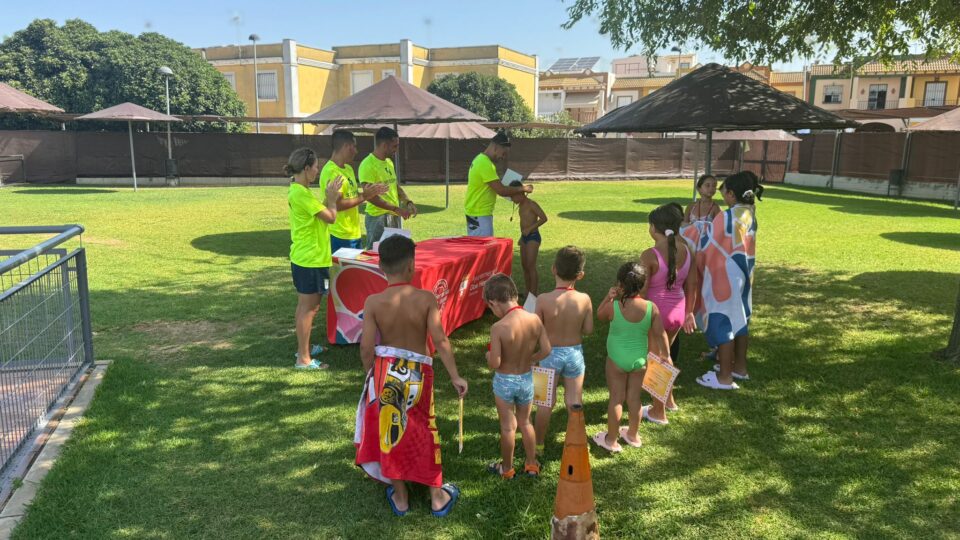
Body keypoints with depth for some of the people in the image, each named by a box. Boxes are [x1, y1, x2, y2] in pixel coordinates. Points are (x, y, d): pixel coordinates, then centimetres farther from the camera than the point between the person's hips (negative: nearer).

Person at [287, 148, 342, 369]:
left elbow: (319, 213, 16)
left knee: (306, 305, 20)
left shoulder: (298, 190, 12)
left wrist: (329, 198, 9)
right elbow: (330, 218, -17)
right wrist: (332, 198, -4)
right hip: (310, 259, -11)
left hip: (304, 257, 11)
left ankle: (303, 348, 32)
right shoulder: (301, 194, -21)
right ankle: (304, 359, 2)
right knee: (309, 307, -4)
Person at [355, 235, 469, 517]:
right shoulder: (426, 298, -14)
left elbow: (366, 348, -12)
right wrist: (455, 376, -9)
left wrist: (373, 375, 6)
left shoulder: (373, 302, -13)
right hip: (418, 374, 0)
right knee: (423, 434, 16)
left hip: (386, 373, 0)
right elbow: (440, 340, -17)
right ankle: (437, 496, 30)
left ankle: (400, 497, 31)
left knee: (390, 433, 17)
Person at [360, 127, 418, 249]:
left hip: (395, 216, 8)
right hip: (378, 217, -8)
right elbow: (370, 196, -21)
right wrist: (396, 209, -22)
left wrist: (408, 202, 3)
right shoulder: (368, 165, -14)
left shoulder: (389, 162, 13)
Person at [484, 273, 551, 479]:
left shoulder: (498, 328, -26)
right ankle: (532, 464, 37)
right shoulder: (534, 319, -13)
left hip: (504, 381, -4)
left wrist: (488, 355, -2)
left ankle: (507, 468, 32)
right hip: (527, 379, 4)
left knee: (508, 426, 14)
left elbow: (494, 364, -24)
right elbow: (546, 350, -7)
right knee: (525, 422, 24)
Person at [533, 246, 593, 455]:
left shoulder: (543, 299, -21)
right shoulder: (584, 299, -16)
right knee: (574, 401, 17)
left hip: (550, 353, -1)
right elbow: (588, 330, -6)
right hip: (574, 352, 1)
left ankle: (538, 445, 29)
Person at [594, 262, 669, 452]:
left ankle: (611, 440, 22)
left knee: (616, 398, 10)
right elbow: (660, 334, -6)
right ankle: (633, 435, 34)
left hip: (617, 359, -2)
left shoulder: (613, 306, -19)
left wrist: (608, 297, 5)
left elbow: (599, 315, 3)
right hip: (640, 359, 3)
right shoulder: (652, 308, -14)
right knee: (634, 397, 17)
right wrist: (666, 355, 7)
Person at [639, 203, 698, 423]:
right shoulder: (687, 251, -4)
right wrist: (688, 312, 18)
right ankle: (668, 399, 44)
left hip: (656, 312, -6)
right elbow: (692, 286, 5)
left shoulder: (649, 255, -21)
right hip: (678, 311, 6)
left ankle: (658, 412, 24)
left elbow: (641, 291, -18)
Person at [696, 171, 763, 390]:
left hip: (725, 277, -8)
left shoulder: (725, 217, -22)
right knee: (740, 319, 19)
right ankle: (739, 367, 32)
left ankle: (724, 377, 8)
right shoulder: (750, 214, 3)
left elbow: (708, 248, -13)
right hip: (744, 274, 8)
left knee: (722, 323, 1)